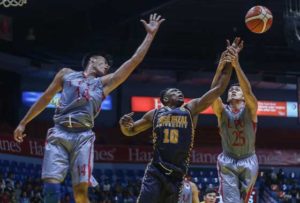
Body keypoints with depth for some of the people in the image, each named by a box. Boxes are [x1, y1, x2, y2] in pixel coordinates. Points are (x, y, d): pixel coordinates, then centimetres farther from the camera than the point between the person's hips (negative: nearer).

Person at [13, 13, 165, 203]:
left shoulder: (105, 82, 20)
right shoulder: (67, 74, 20)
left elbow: (134, 61, 17)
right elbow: (45, 98, 24)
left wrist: (150, 34, 16)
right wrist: (23, 123, 24)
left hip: (83, 137, 1)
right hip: (59, 134, -1)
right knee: (51, 187, -14)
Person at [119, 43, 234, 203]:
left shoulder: (191, 109, 10)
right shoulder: (155, 114, 11)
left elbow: (219, 88, 6)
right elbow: (130, 131, 22)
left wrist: (228, 63, 2)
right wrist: (124, 125, -2)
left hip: (177, 173, 2)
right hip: (156, 171, -1)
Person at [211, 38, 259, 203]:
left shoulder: (250, 109, -4)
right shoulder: (222, 111, -1)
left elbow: (248, 91, -24)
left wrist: (236, 64, -39)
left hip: (248, 162, 1)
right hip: (228, 163, -1)